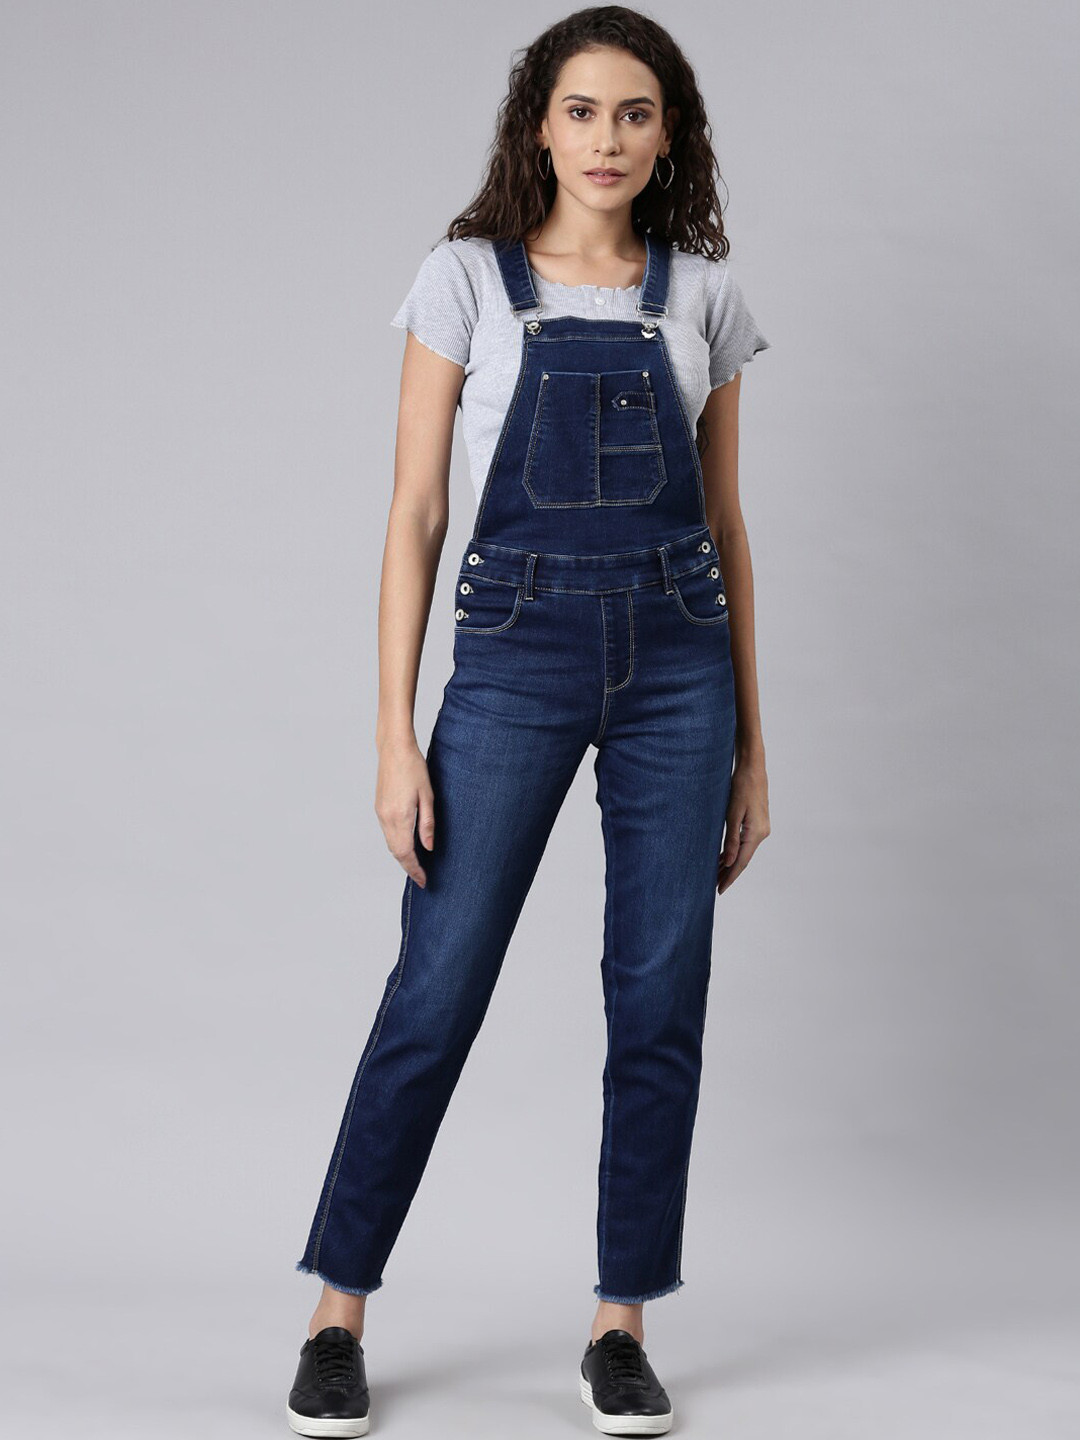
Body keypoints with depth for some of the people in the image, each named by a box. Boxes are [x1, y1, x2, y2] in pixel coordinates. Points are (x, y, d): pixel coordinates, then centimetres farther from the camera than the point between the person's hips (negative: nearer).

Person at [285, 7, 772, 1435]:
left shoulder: (700, 294, 8)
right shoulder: (467, 280, 1)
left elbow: (723, 523, 12)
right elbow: (415, 515, -1)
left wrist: (750, 740, 10)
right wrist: (396, 735, -7)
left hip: (677, 658, 3)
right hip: (515, 655, -2)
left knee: (661, 998, 3)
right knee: (437, 989, -1)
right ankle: (339, 1314, 14)